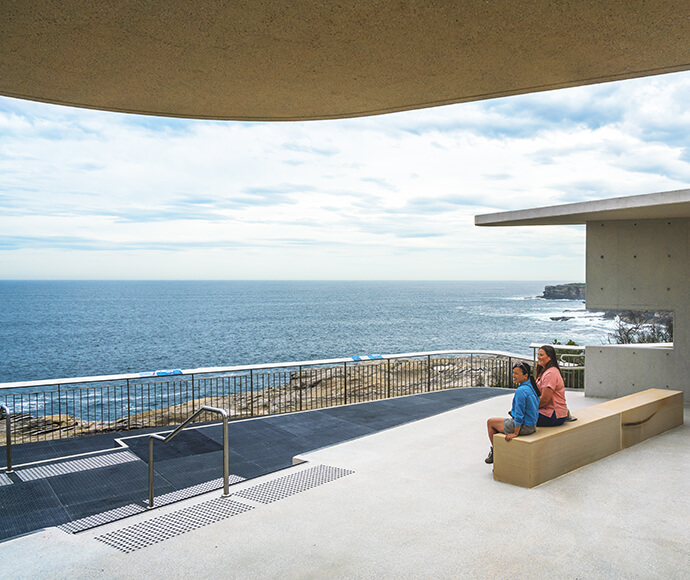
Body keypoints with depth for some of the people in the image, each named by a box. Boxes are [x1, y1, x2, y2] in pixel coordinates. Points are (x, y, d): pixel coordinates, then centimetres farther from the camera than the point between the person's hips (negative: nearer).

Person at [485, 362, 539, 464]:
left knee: (490, 422, 12)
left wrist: (515, 433, -18)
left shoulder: (520, 391, -26)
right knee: (500, 422, 29)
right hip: (532, 426, 9)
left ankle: (494, 453, 23)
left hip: (523, 427, -9)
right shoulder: (531, 387, 3)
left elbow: (519, 415, -25)